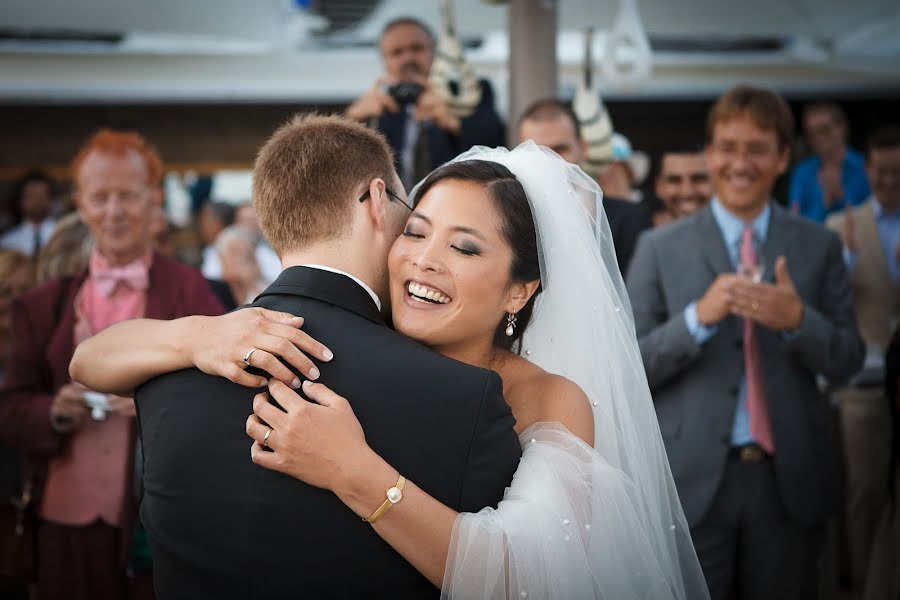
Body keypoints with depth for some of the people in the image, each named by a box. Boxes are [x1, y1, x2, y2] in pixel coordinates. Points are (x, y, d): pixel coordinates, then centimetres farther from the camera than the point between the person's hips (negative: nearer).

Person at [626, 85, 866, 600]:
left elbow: (848, 361, 3)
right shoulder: (660, 248, 0)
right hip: (693, 480, -1)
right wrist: (698, 317, -20)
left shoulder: (820, 246, 4)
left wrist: (798, 320, -17)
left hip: (791, 478, 2)